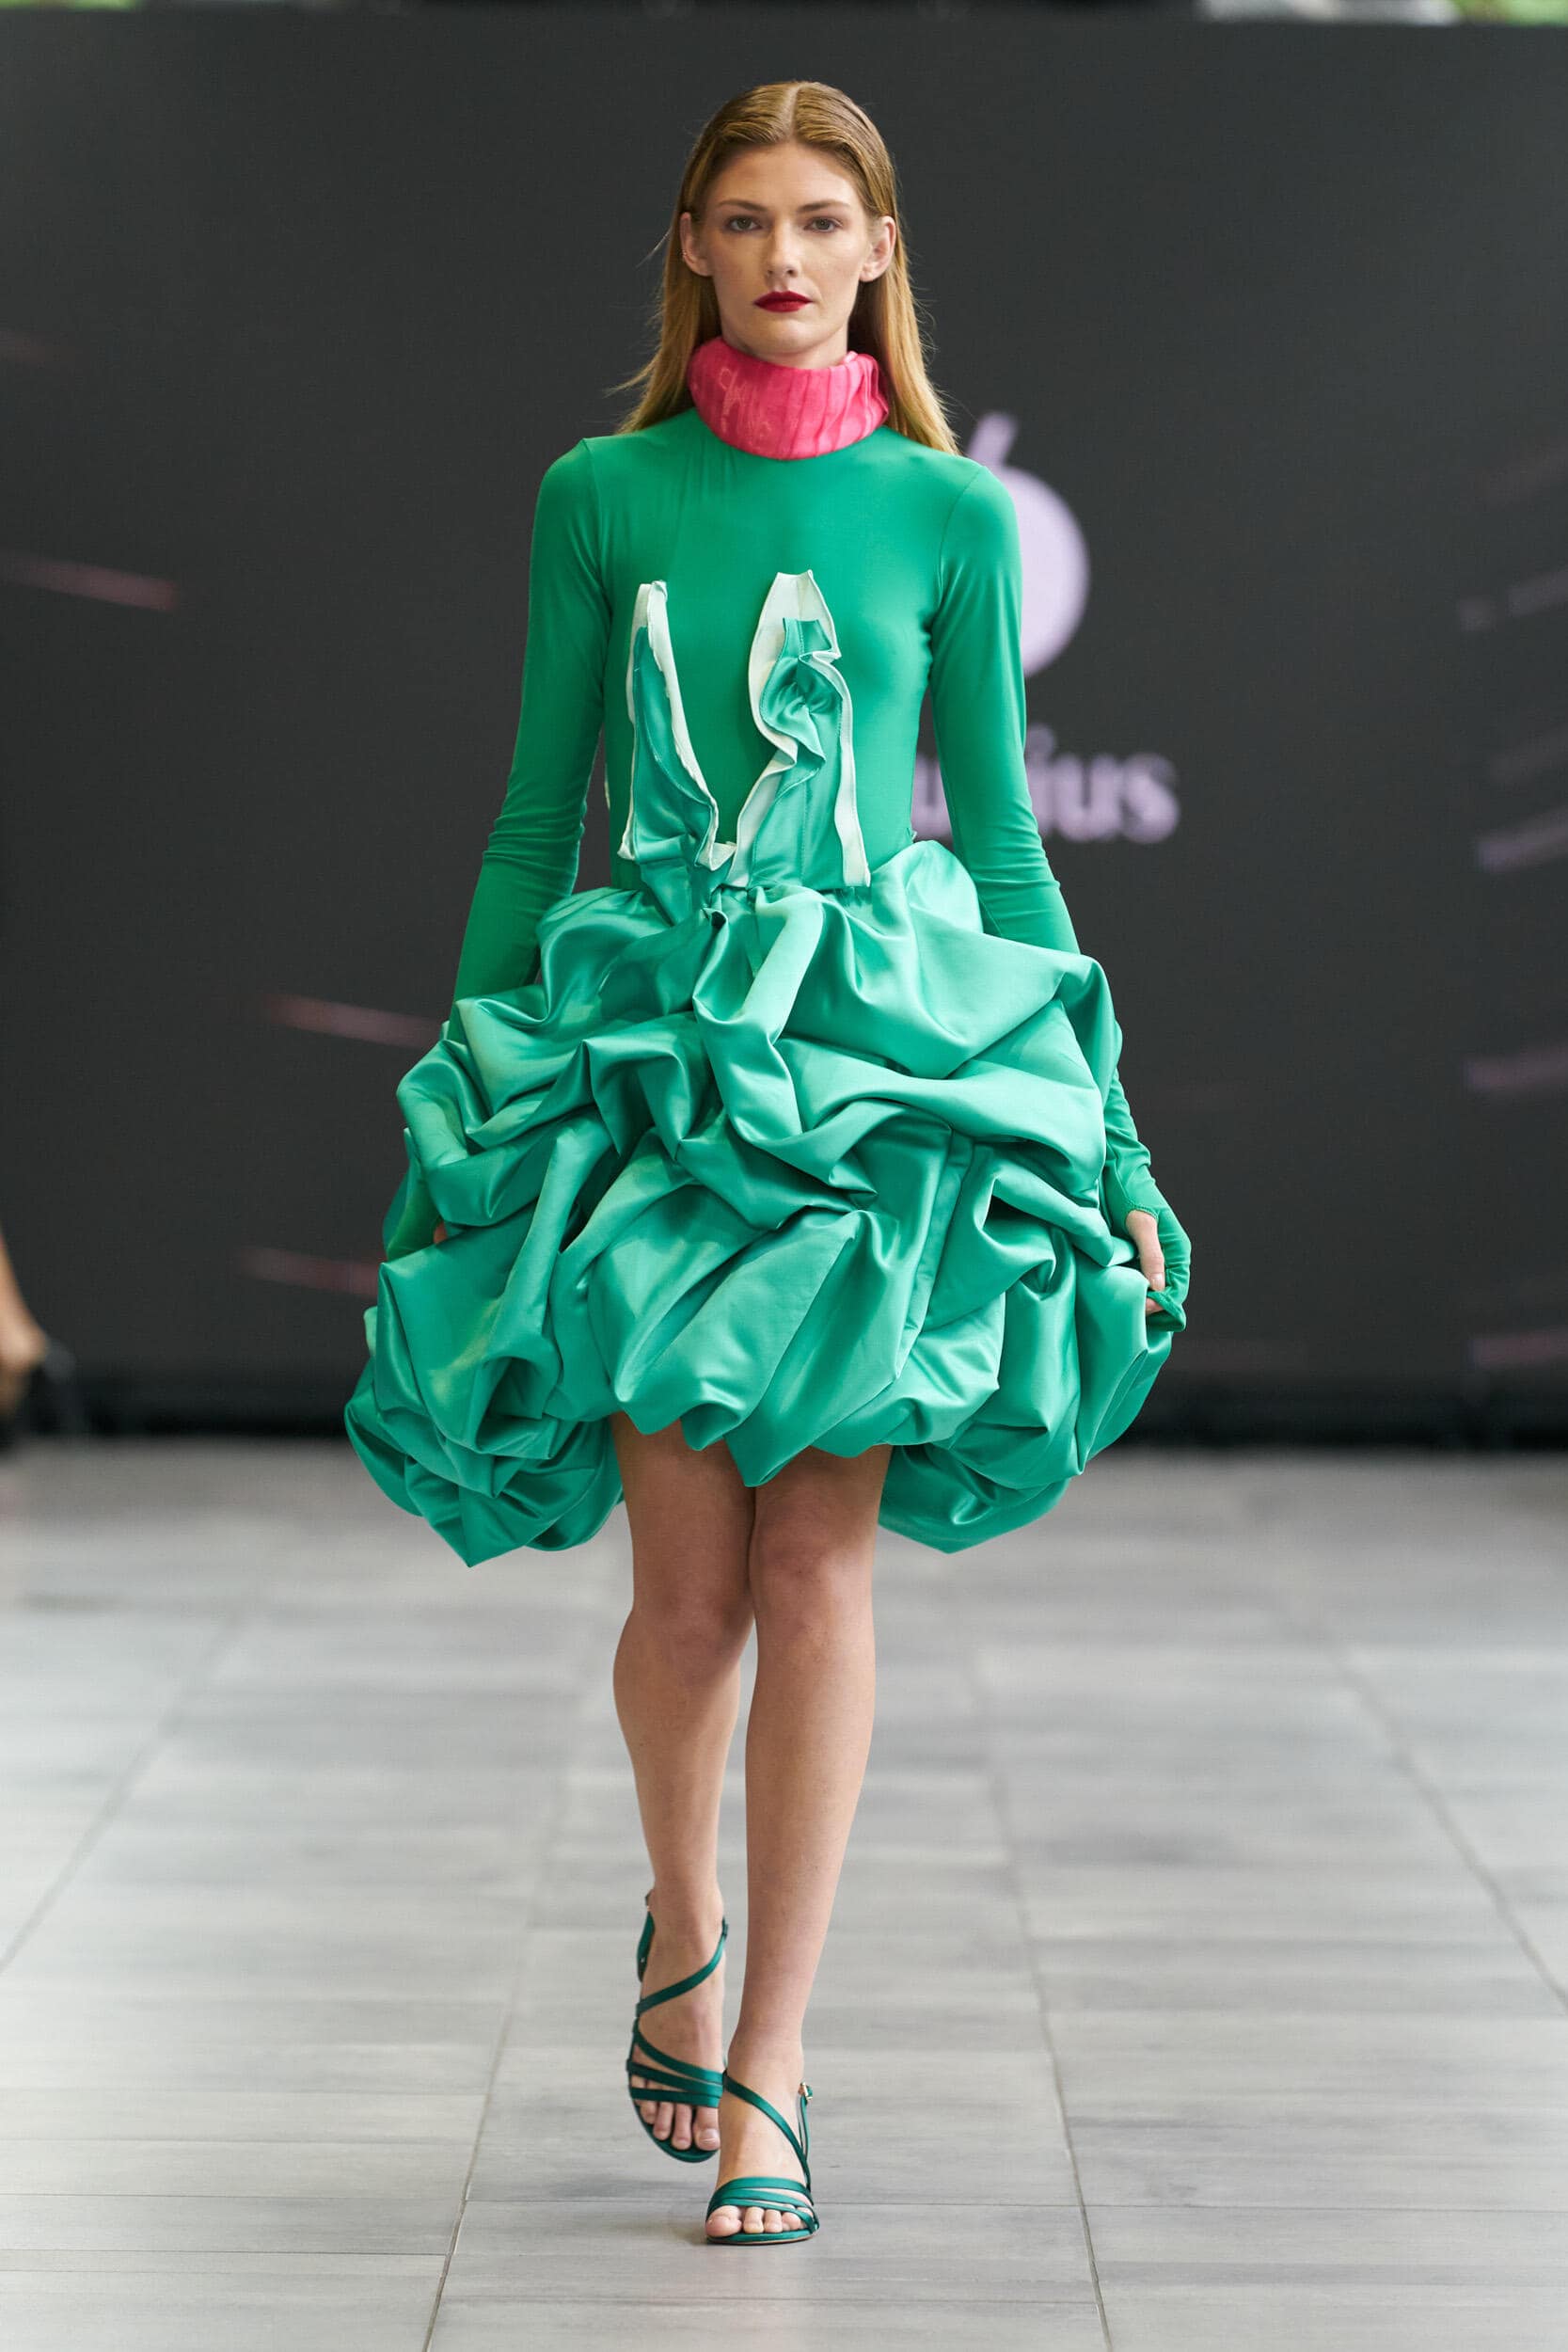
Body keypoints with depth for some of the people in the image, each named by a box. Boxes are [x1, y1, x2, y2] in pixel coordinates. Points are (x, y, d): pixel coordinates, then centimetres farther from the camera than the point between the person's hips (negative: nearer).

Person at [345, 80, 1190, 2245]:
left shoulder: (950, 513, 6)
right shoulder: (600, 497, 6)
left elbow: (1002, 831, 9)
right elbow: (534, 819, 10)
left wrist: (1106, 1132, 7)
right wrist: (465, 1081, 8)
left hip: (885, 1060, 0)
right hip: (646, 1048, 0)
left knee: (819, 1564, -5)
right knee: (692, 1576, -1)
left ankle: (767, 2069, 2)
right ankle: (685, 1924, 29)